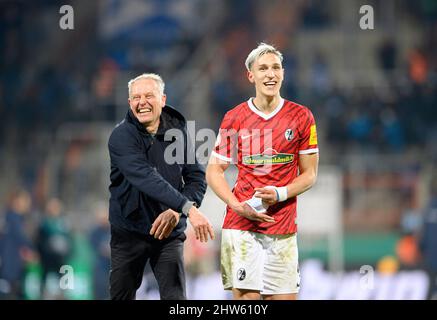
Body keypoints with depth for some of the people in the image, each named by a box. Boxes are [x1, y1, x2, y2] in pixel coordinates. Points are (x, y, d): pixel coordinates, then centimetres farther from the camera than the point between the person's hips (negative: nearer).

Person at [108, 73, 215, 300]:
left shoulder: (178, 130, 1)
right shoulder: (121, 136, -13)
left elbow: (197, 178, -2)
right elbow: (146, 179, -28)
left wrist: (177, 212, -22)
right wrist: (188, 208, -38)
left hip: (169, 233, 2)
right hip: (129, 232, -2)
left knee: (175, 298, -10)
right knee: (121, 296, 7)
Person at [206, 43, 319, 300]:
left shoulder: (301, 117, 5)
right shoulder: (234, 119, 4)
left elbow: (309, 174, 7)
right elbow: (214, 171, 8)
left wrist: (280, 194, -11)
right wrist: (237, 206, -9)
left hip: (283, 228, 1)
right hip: (240, 225, -1)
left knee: (284, 297, -1)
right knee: (246, 297, -8)